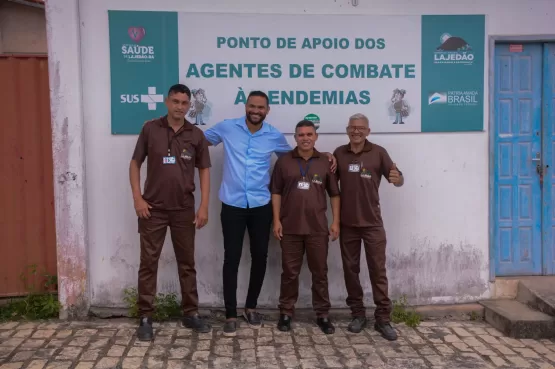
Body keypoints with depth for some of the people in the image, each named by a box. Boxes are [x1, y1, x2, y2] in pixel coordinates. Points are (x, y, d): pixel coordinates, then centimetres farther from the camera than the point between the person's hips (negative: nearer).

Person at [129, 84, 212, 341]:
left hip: (184, 209, 2)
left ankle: (190, 313, 22)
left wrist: (204, 206, -3)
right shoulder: (150, 129, -1)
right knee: (148, 262, 4)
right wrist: (137, 198, -6)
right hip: (153, 208, -1)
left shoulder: (196, 135, 2)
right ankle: (145, 318, 14)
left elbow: (204, 171, 5)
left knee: (187, 262, 10)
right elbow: (135, 164, 4)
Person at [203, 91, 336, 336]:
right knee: (232, 258, -1)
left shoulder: (275, 136, 3)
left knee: (260, 257, 8)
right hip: (232, 205, -2)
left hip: (261, 206, 2)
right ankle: (231, 315, 10)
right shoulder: (227, 128, 0)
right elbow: (200, 140, 16)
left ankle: (251, 307, 28)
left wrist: (323, 155, 10)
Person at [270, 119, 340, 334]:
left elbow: (334, 194, 8)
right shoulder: (284, 162, 3)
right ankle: (286, 313, 21)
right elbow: (276, 192, 4)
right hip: (290, 227, 0)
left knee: (320, 272, 8)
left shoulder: (325, 162, 5)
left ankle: (322, 315, 19)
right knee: (290, 272, 8)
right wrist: (276, 220, -3)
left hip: (318, 227, 1)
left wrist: (336, 221, 1)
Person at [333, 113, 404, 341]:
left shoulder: (378, 152, -3)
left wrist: (397, 179, -28)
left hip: (372, 223, -3)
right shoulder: (339, 154, 5)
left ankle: (383, 319, 9)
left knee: (378, 270, 1)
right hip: (347, 224, 3)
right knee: (350, 269, 9)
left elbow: (398, 180, -6)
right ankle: (358, 314, 23)